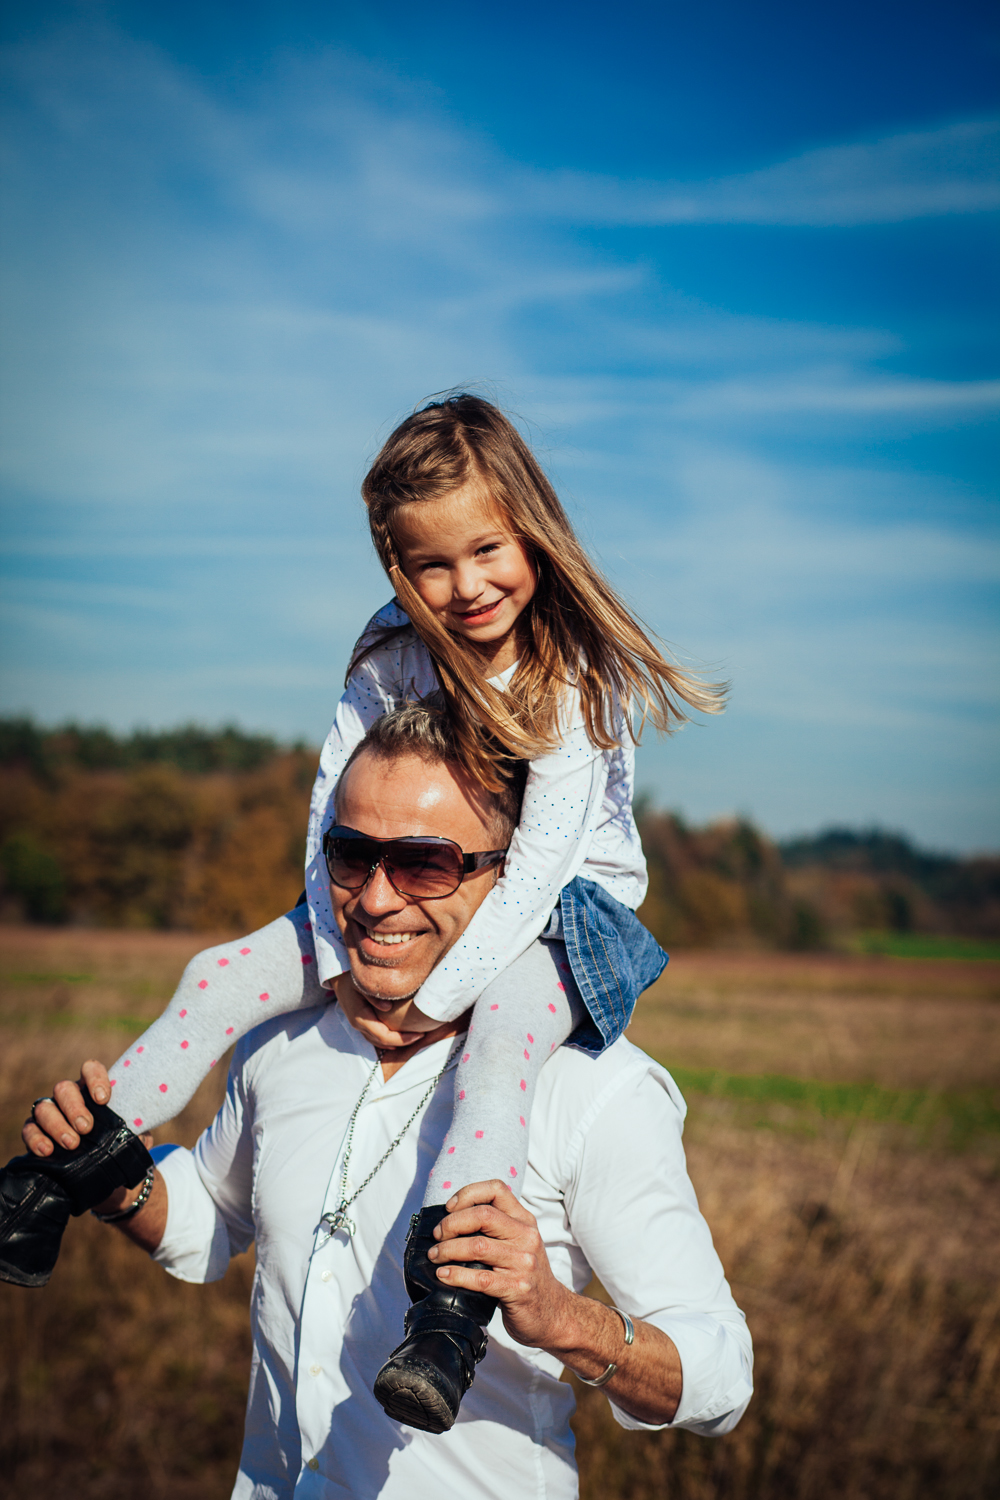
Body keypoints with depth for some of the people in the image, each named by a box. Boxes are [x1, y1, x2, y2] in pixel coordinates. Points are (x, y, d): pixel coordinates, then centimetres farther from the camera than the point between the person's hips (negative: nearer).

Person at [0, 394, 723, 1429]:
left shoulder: (576, 676, -21)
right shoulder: (396, 651, -7)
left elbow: (538, 867, -25)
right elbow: (335, 799, -3)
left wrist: (435, 999, -29)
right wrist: (338, 953, -13)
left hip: (563, 911, -5)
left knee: (502, 1031, -39)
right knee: (219, 977, -6)